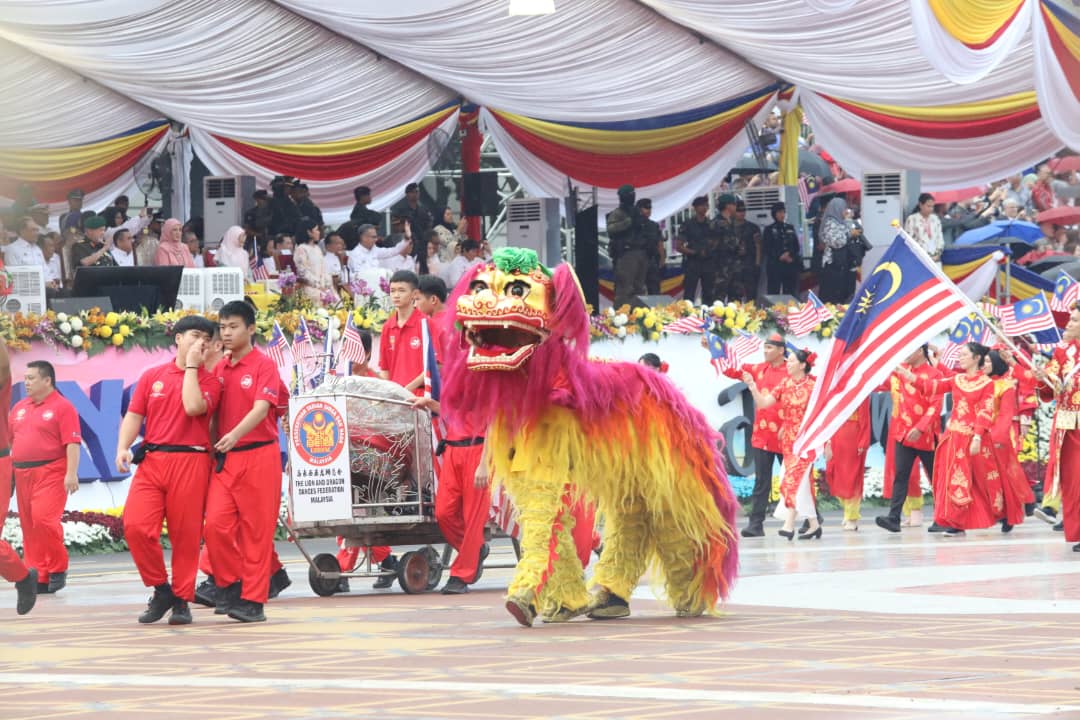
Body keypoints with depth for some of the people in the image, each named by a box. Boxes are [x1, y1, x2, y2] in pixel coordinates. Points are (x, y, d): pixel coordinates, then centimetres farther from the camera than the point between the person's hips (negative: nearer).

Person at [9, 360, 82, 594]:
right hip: (23, 474, 7)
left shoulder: (62, 407, -5)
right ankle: (38, 574, 10)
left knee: (44, 520, -18)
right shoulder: (19, 408, 16)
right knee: (29, 526, 5)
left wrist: (71, 473, -19)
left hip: (51, 473, -7)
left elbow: (73, 443, -11)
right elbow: (9, 439, 22)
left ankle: (58, 568, -3)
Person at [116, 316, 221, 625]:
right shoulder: (152, 376, 13)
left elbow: (193, 407, -14)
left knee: (186, 536, -1)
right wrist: (123, 447, -6)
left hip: (191, 463, -1)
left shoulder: (209, 382, 7)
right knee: (136, 525, -14)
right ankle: (161, 589, 3)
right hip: (151, 461, 2)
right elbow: (134, 415, 10)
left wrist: (192, 367, -5)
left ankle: (181, 600, 10)